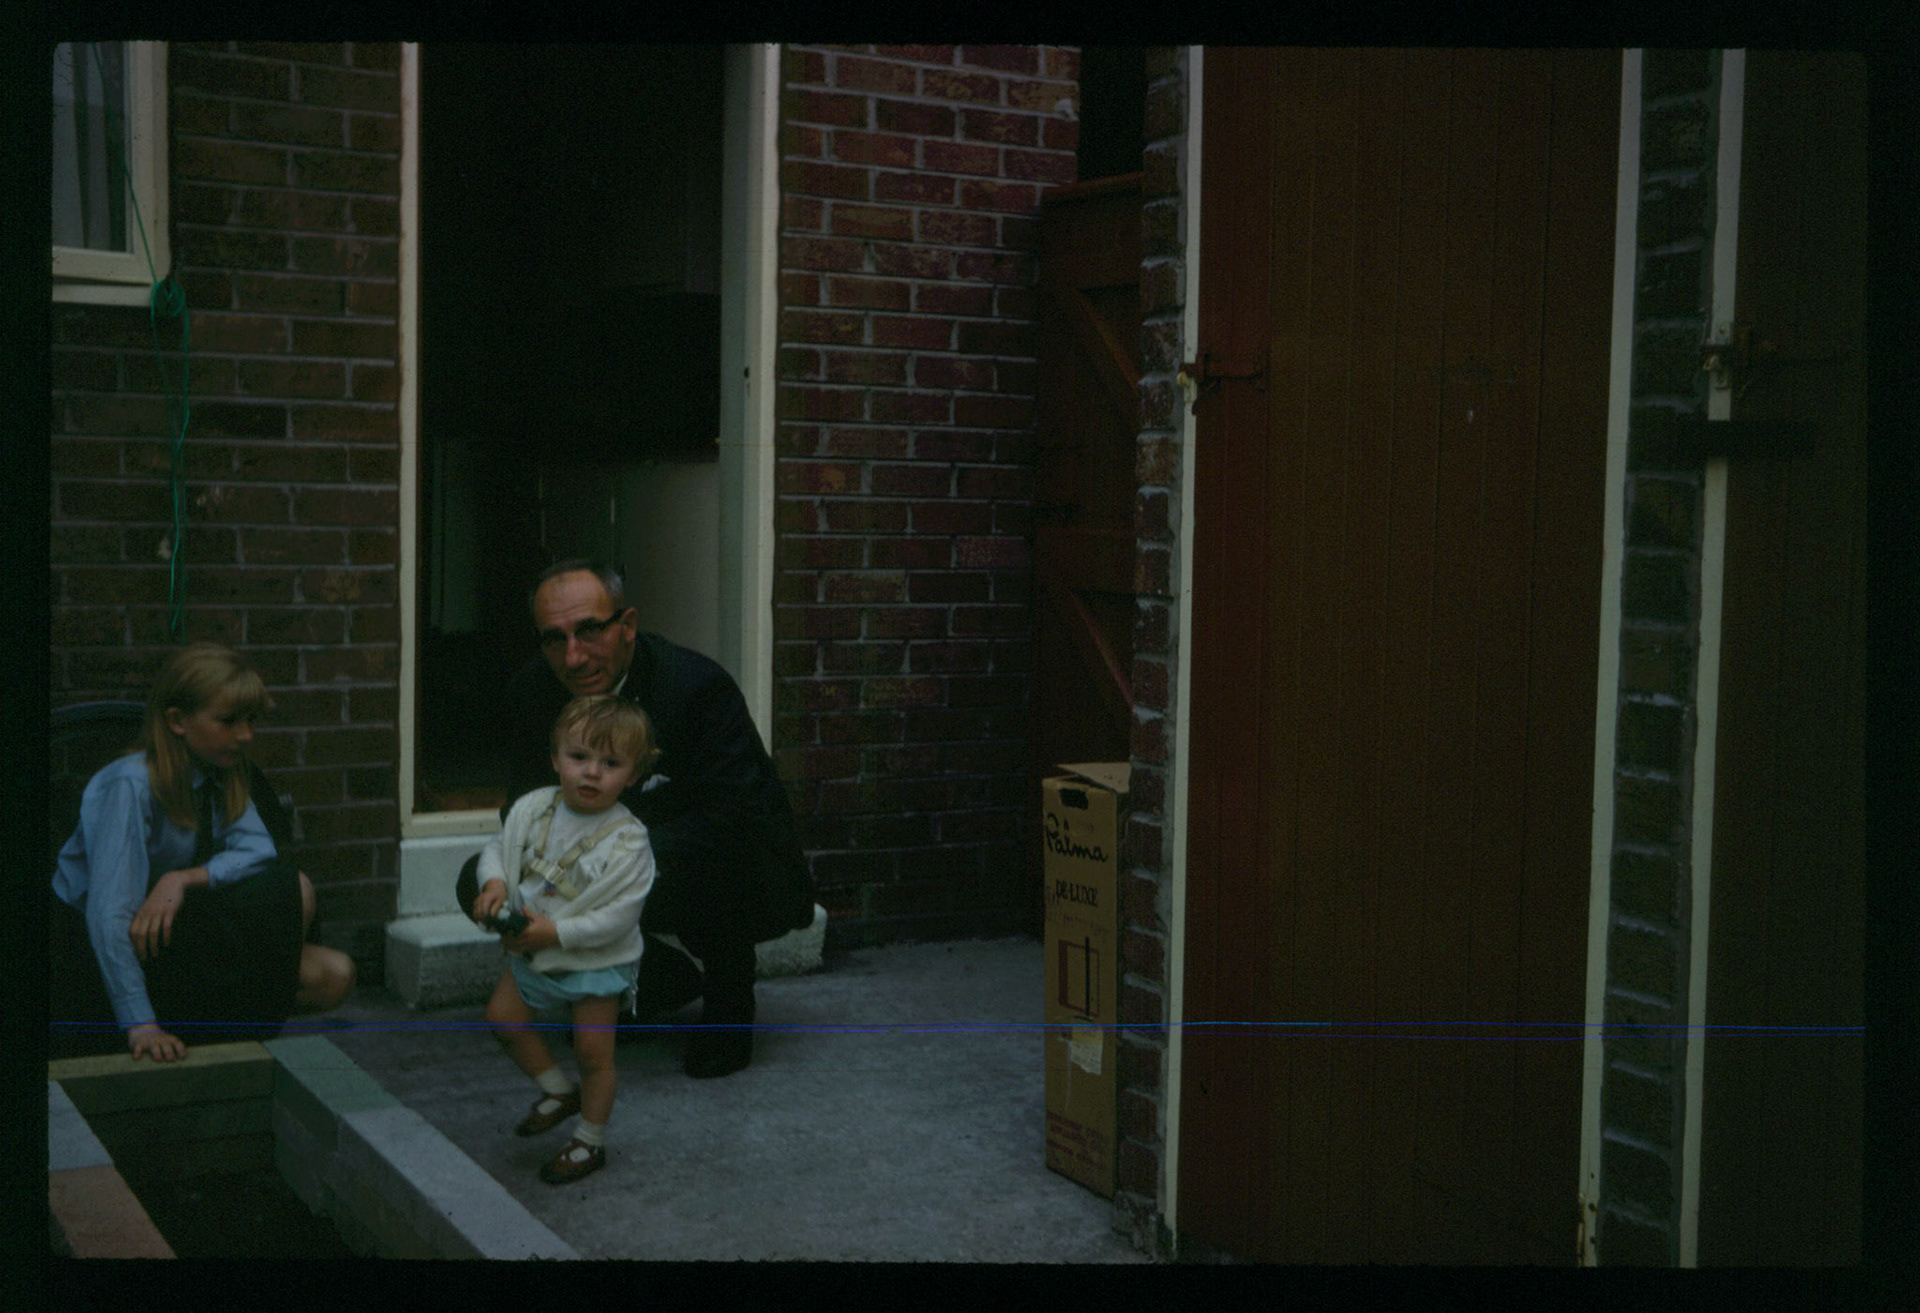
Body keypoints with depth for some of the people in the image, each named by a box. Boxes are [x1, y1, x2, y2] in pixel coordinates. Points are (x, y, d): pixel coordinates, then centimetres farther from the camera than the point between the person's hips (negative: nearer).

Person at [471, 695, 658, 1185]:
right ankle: (558, 1091, 35)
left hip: (598, 962, -6)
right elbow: (498, 846, 5)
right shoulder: (532, 808, -10)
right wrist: (494, 883, -16)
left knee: (592, 1051, 2)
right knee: (503, 1017, 15)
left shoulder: (627, 841, -26)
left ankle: (589, 1142, 23)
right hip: (531, 949, 6)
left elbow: (618, 916, -26)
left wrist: (555, 933, -29)